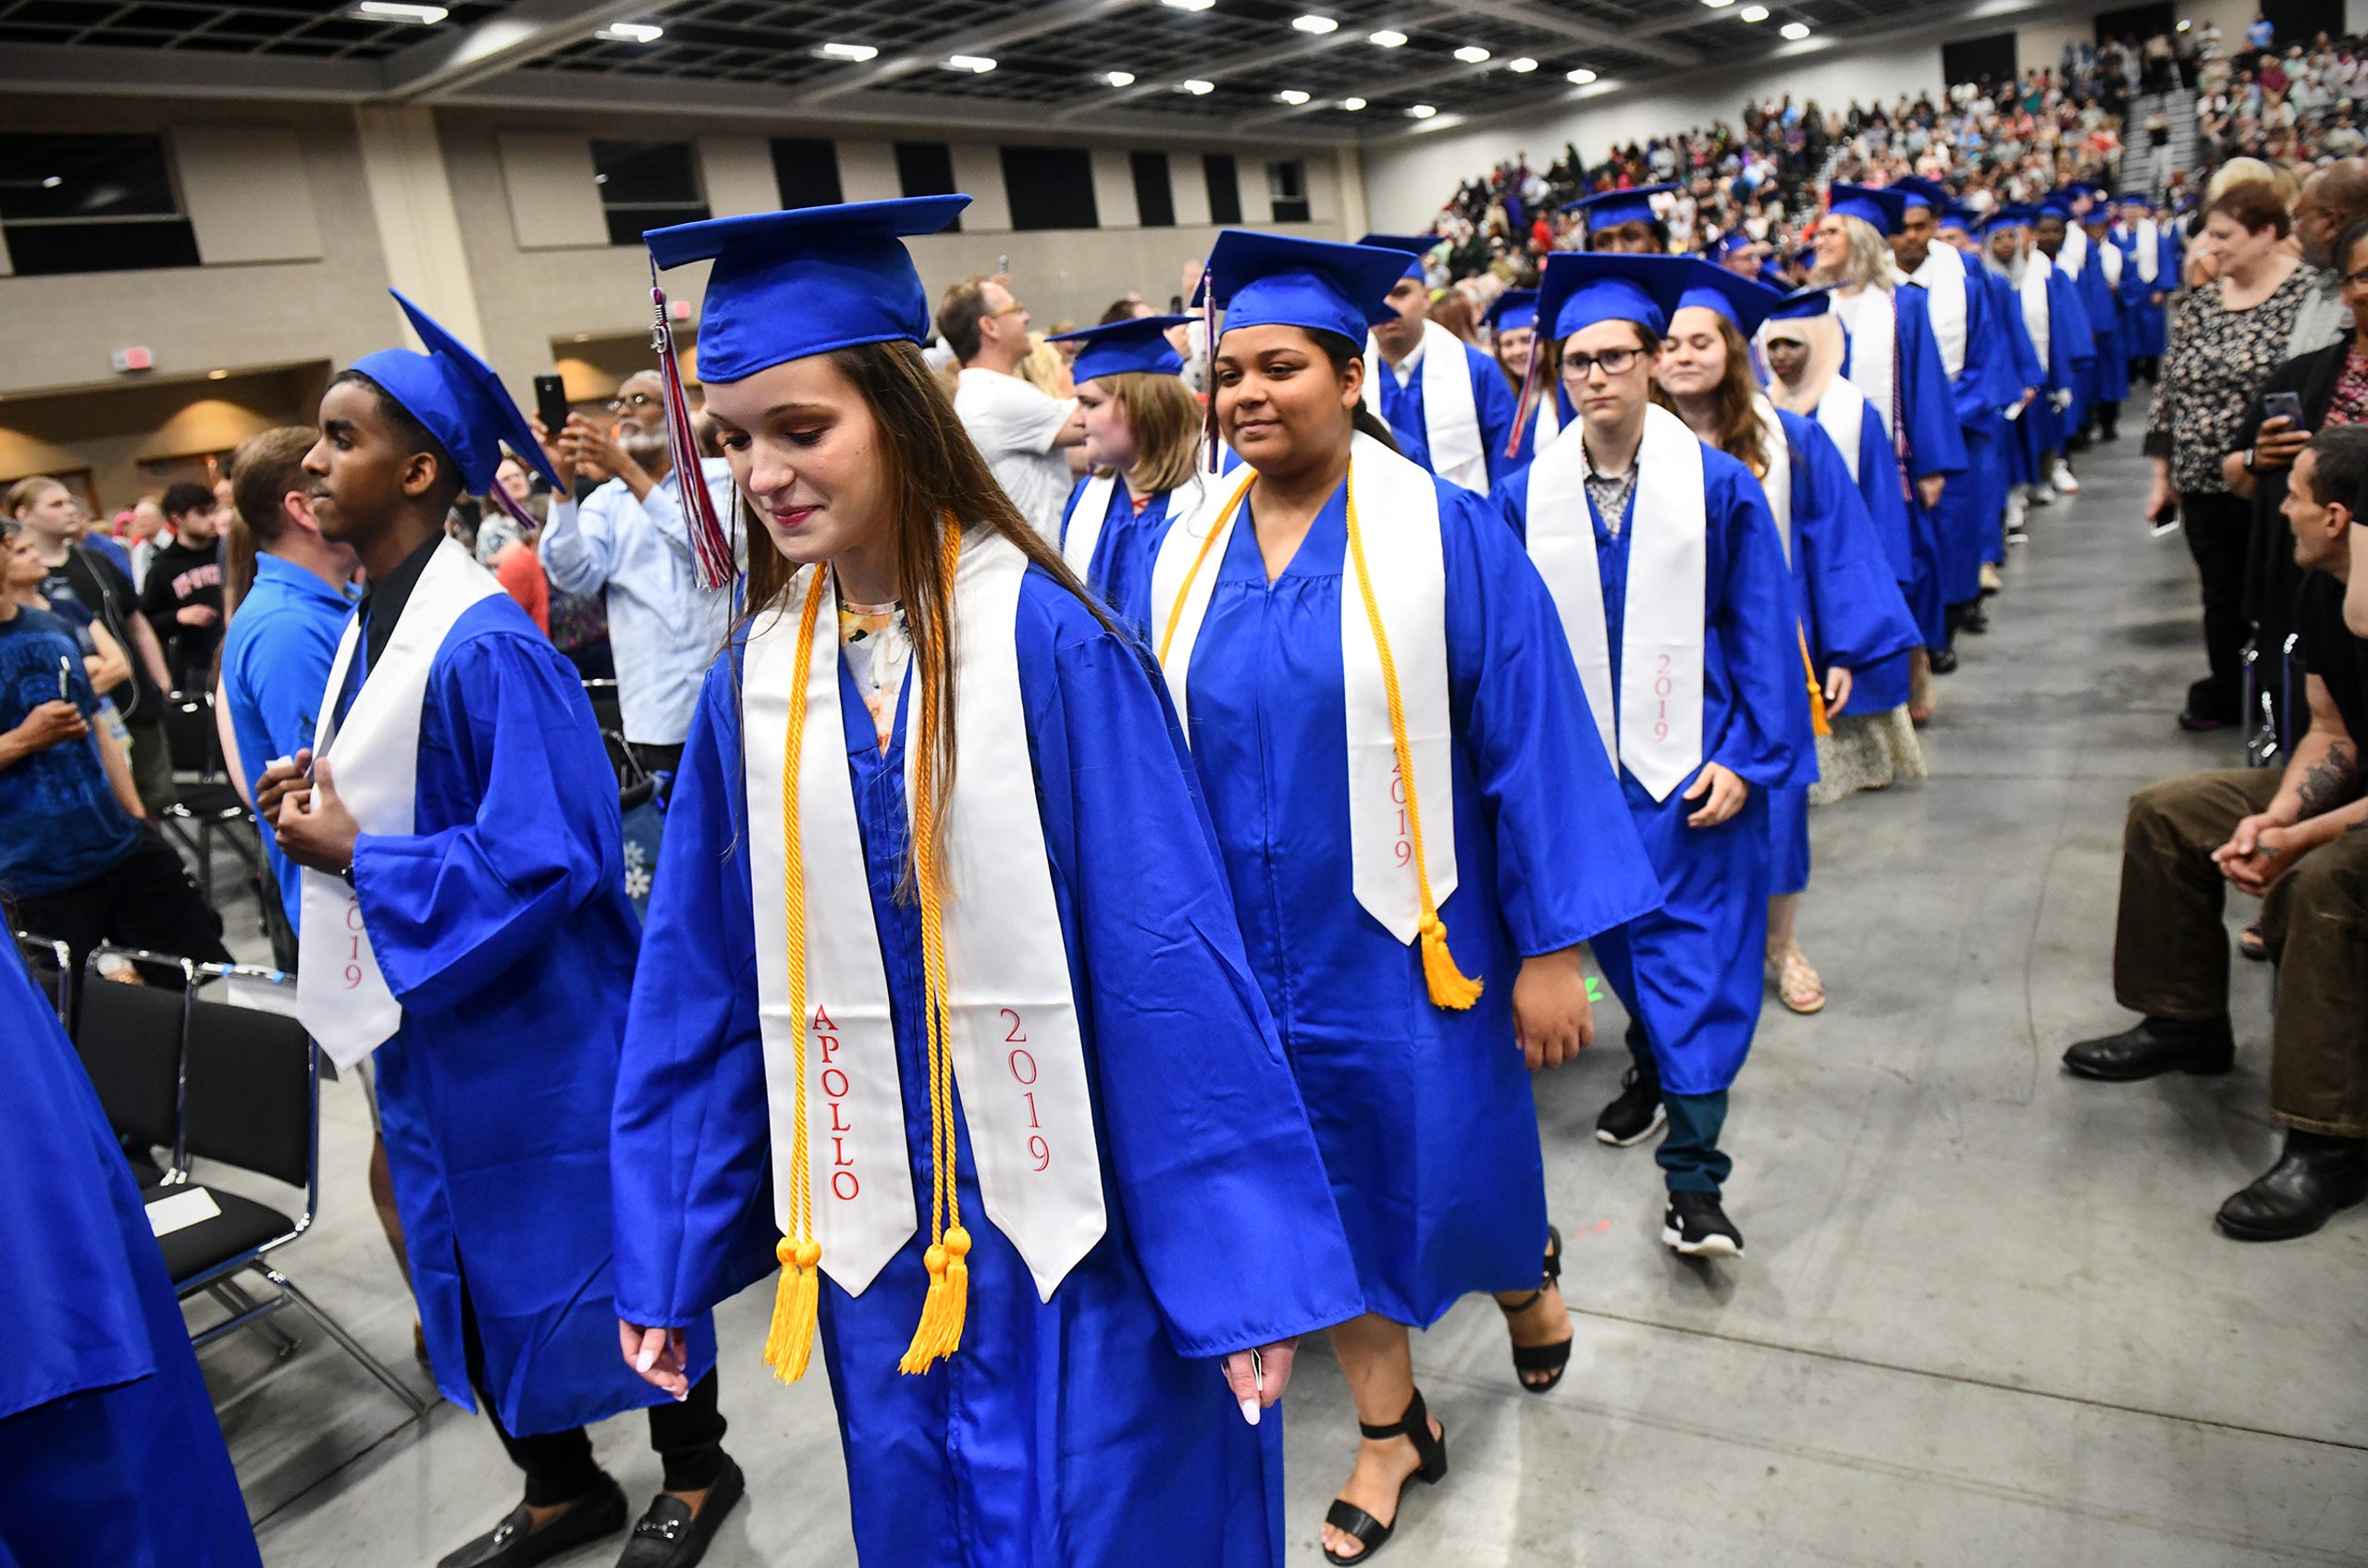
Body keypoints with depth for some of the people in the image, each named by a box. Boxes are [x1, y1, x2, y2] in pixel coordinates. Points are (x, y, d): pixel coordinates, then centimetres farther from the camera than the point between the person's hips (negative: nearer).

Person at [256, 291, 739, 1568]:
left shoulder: (483, 644, -22)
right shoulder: (369, 624, 6)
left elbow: (547, 853, -25)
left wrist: (357, 860, -18)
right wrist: (312, 799, -2)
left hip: (529, 1028, -9)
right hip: (427, 1020, 9)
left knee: (603, 1246, 9)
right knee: (474, 1267, 20)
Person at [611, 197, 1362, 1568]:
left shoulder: (1046, 641, -16)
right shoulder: (757, 675, -1)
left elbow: (1170, 950, -16)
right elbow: (703, 976, 4)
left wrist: (1241, 1257, -15)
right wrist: (665, 1255, 7)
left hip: (1070, 1220, -4)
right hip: (877, 1227, 5)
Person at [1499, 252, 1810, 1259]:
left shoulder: (1719, 485, -4)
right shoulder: (1526, 497, 1)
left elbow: (1761, 633, -3)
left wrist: (1748, 757, -10)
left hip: (1691, 760, -2)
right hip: (1579, 758, 3)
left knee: (1696, 951, -3)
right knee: (1616, 933, 16)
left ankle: (1692, 1178, 5)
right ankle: (1654, 1061, 44)